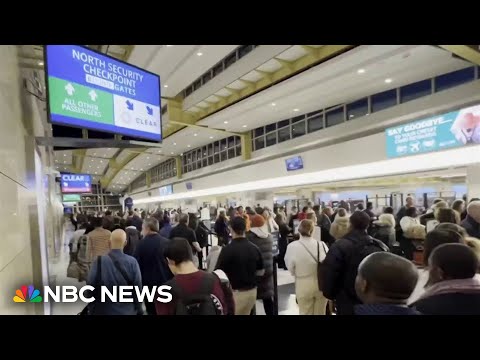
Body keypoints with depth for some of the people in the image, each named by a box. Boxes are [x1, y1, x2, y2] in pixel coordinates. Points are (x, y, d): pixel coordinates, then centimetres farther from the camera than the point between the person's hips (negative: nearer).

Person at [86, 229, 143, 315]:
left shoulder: (99, 262, -13)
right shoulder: (132, 262, -12)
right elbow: (137, 288, -7)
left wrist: (91, 310, 7)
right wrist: (139, 311, 5)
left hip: (103, 311, 0)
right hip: (127, 311, 0)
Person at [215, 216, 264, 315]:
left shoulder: (227, 249, -19)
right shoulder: (255, 248, -3)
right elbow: (261, 272, 7)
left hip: (235, 293, -5)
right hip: (252, 292, 6)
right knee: (245, 313, 22)